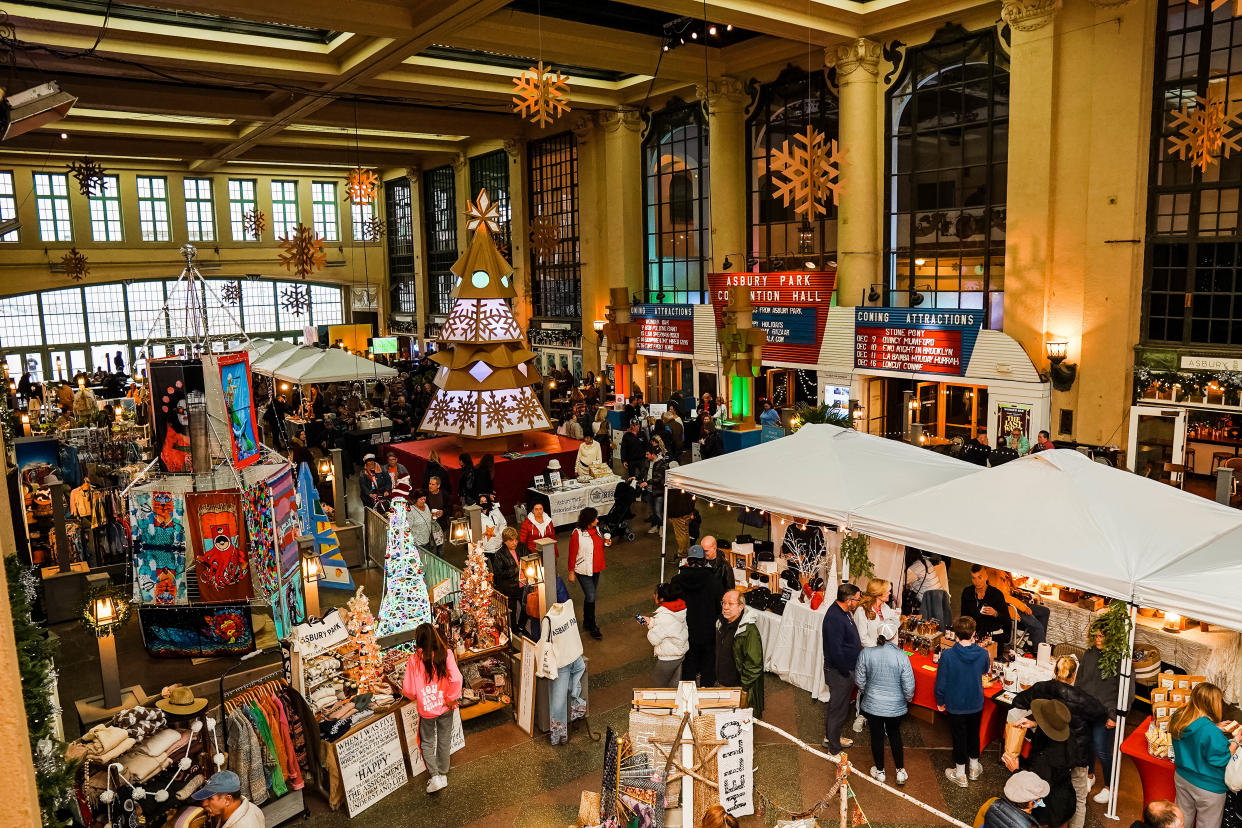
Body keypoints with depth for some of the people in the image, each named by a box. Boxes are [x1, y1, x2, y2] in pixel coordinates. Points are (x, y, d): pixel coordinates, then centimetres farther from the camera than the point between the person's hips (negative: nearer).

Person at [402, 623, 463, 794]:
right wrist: (451, 698, -8)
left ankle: (435, 777, 6)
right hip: (445, 708, 1)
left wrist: (413, 696, 12)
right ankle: (443, 775, 31)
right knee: (444, 741, 19)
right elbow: (456, 679, -23)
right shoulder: (446, 654, -15)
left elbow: (409, 690, -10)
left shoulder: (414, 660, -15)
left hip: (426, 709, -1)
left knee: (427, 743, 17)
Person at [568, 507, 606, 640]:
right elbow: (572, 554, -13)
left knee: (590, 596, 17)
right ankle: (592, 627, 3)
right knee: (591, 597, -9)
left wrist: (605, 543, -3)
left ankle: (587, 622, 33)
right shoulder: (577, 534, -19)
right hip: (583, 571, -7)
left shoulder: (596, 529, 2)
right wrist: (571, 572, -10)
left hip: (596, 569, 7)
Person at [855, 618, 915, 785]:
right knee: (895, 734, 25)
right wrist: (908, 699, 7)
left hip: (872, 704, 0)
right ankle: (901, 771, 33)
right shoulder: (901, 656, -22)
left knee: (877, 736, 19)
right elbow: (909, 685, -15)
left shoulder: (866, 653, -18)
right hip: (896, 707, 0)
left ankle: (880, 771, 37)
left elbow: (859, 680, -6)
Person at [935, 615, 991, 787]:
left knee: (959, 737, 14)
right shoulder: (982, 653, -17)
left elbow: (941, 682, -15)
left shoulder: (947, 655, -25)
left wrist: (940, 702, 2)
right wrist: (974, 645, 14)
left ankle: (960, 775, 28)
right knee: (973, 734, 24)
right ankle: (974, 768, 43)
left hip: (955, 705, -2)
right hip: (976, 703, 3)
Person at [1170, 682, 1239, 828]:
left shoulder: (1179, 719, -9)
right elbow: (1221, 760, -20)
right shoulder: (1211, 732, -32)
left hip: (1182, 778, 6)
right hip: (1208, 787, -6)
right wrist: (1235, 741, -9)